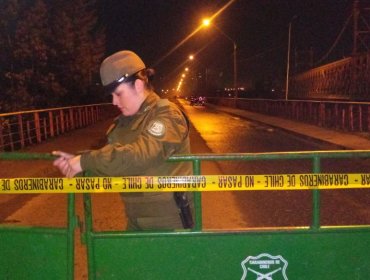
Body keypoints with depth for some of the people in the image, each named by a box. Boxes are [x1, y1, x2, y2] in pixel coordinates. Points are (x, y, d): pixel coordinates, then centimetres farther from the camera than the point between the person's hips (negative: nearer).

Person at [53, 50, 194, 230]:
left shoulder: (167, 115, -16)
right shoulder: (124, 121, 9)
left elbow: (138, 156, -30)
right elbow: (112, 161, 6)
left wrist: (86, 161, -24)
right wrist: (76, 162, -10)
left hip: (170, 221, -7)